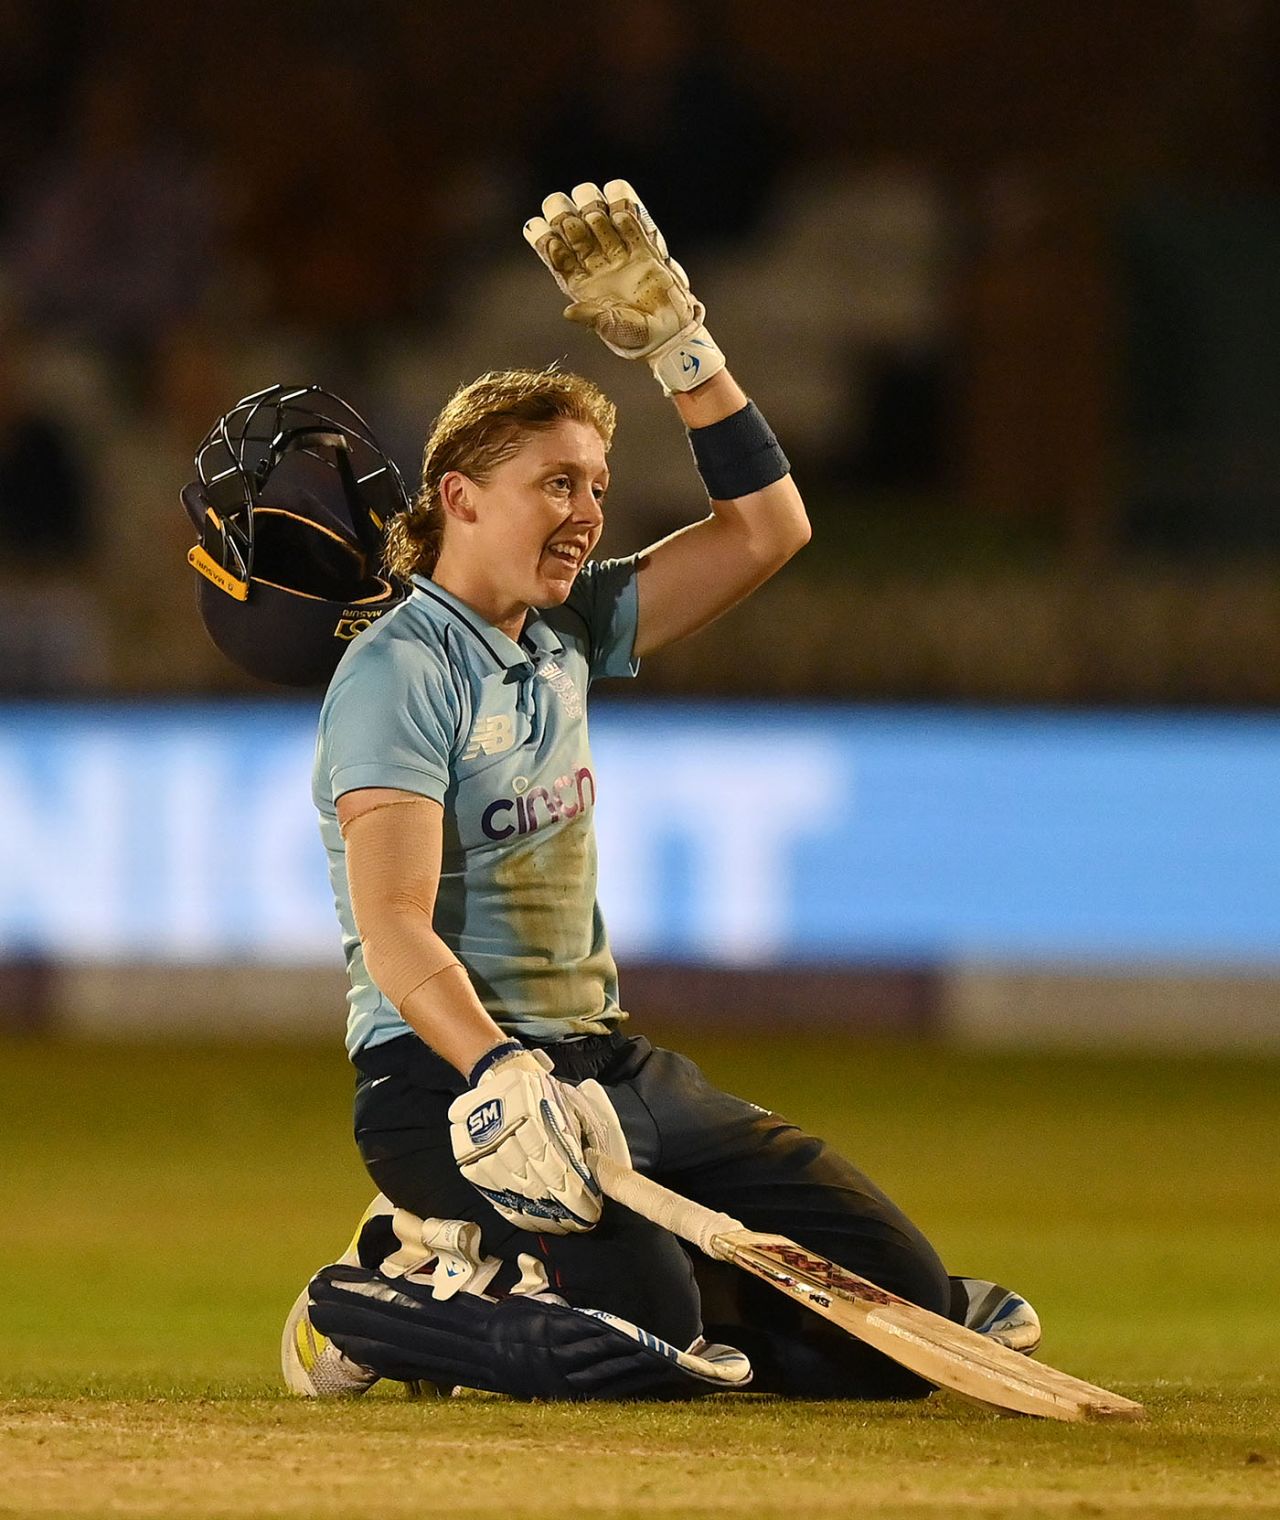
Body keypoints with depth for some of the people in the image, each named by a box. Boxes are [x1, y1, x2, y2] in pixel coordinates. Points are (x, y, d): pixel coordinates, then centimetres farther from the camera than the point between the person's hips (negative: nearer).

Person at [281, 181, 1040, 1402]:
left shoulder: (565, 634, 14)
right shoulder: (399, 672, -11)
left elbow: (767, 527, 17)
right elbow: (395, 933, -21)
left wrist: (674, 341, 7)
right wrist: (504, 1078, -37)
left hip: (599, 1059, 9)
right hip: (442, 1074, -9)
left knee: (898, 1298, -4)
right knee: (650, 1316, -33)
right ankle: (363, 1313, -6)